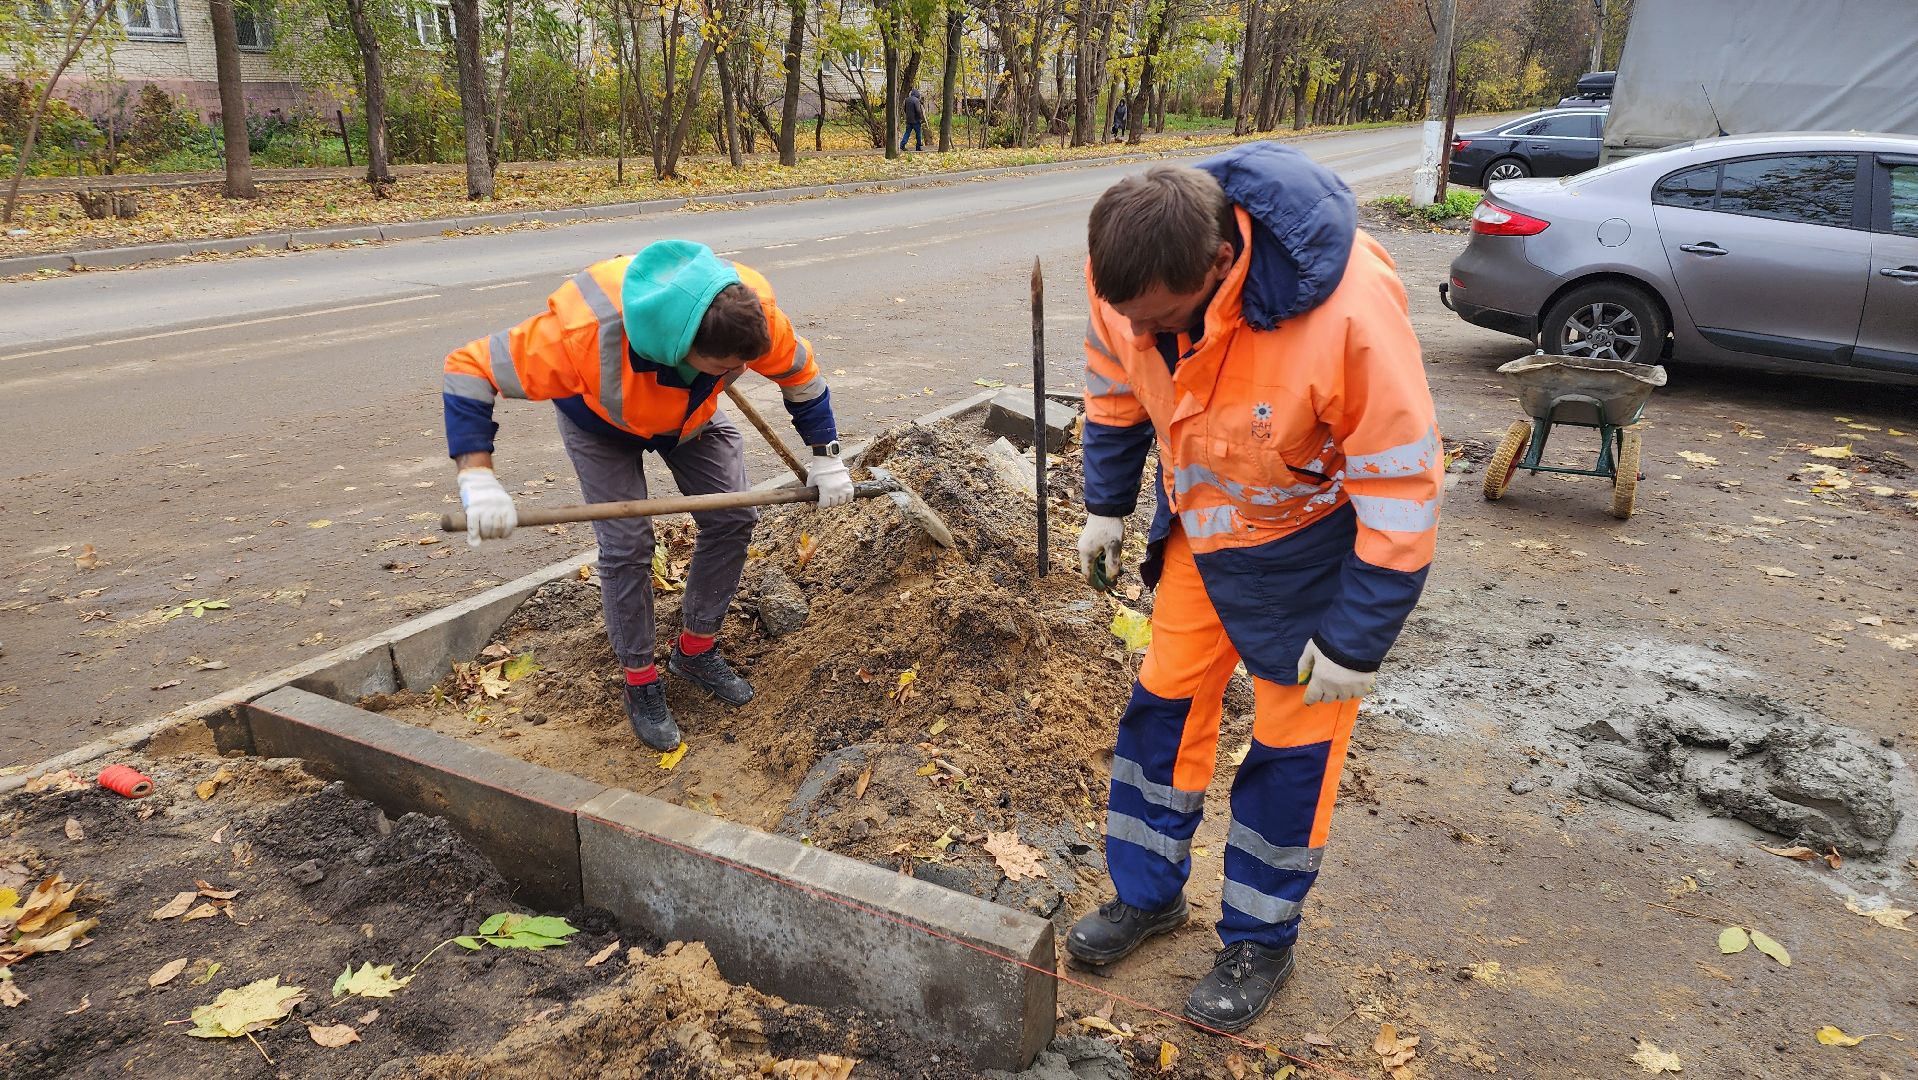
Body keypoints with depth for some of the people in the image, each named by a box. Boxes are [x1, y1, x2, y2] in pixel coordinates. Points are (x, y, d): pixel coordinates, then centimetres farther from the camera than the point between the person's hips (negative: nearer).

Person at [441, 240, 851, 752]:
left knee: (733, 519, -4)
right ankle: (640, 681, 7)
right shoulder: (584, 330, -46)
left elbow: (800, 373, -14)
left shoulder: (752, 311, -35)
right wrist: (477, 479, -49)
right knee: (627, 545, -13)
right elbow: (470, 370, -40)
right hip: (601, 422, -4)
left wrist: (826, 457, -11)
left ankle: (695, 649, 16)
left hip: (693, 413, 4)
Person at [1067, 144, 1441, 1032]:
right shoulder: (1127, 276, -21)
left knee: (1293, 742, 5)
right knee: (1165, 699, 13)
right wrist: (1106, 506, 8)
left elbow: (1403, 487, -27)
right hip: (1199, 520, 5)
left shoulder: (1349, 312, -38)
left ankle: (1261, 940, 26)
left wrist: (1355, 640, -20)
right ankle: (1148, 892, 33)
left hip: (1310, 541, -5)